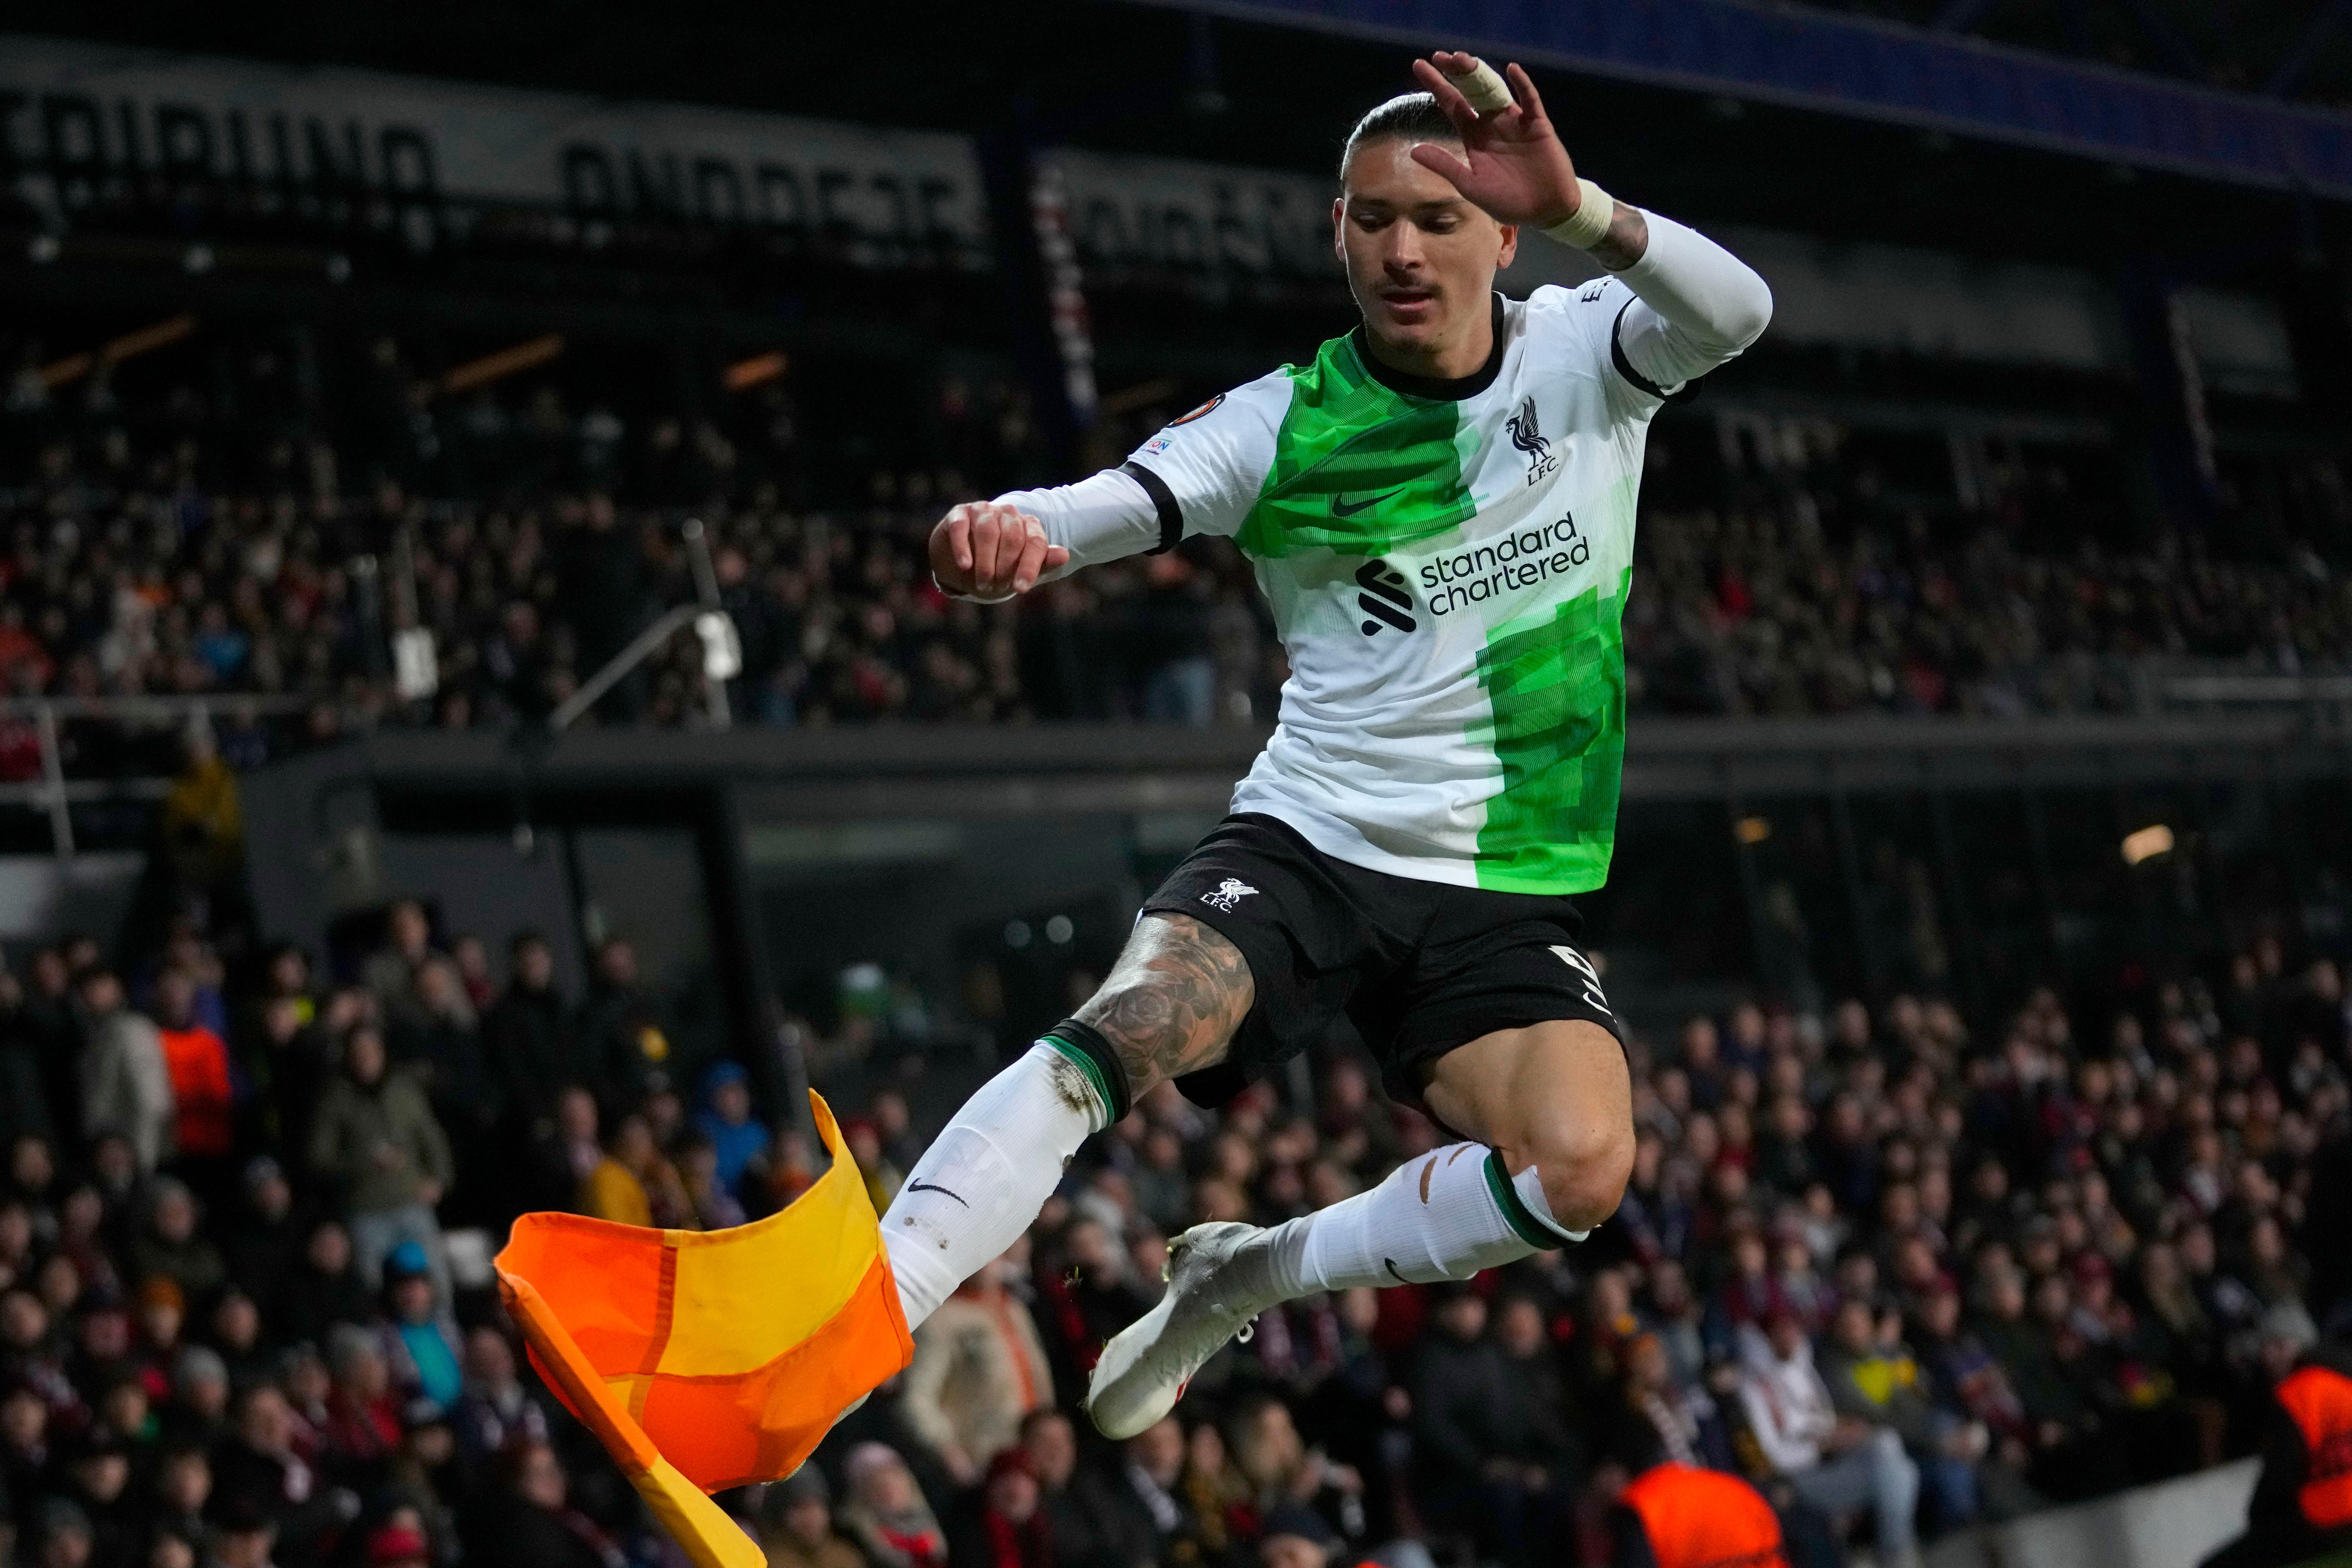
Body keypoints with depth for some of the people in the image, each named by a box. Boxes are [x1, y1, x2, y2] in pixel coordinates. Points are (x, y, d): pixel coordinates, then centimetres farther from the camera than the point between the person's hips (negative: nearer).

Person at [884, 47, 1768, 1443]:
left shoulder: (1585, 355, 1)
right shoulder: (1282, 424, -2)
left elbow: (1737, 313, -20)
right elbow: (1113, 505, -17)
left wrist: (1579, 208, -41)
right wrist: (1010, 530, -43)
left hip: (1507, 896, 1)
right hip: (1305, 845, -1)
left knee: (1581, 1168, -25)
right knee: (1125, 1026, -29)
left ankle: (1245, 1279, -3)